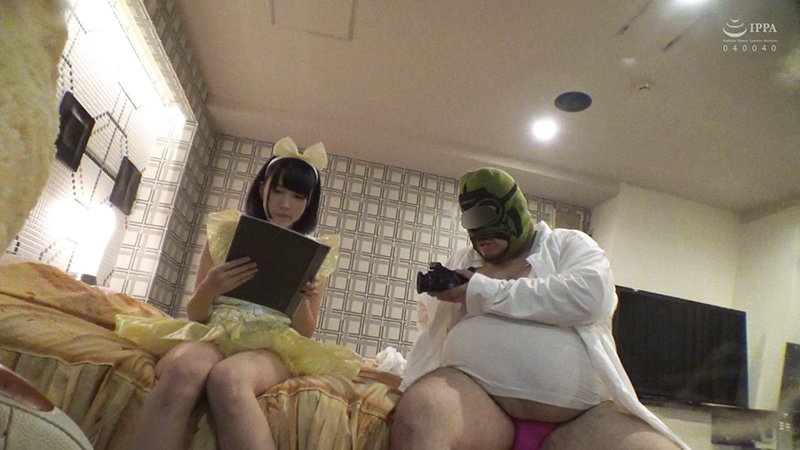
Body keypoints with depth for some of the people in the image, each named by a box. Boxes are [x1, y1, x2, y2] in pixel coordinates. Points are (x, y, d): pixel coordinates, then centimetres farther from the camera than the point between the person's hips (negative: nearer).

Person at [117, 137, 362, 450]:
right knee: (183, 369, -37)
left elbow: (305, 332, 11)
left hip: (271, 345, -1)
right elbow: (195, 314, 12)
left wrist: (302, 298, -11)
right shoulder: (226, 231, 12)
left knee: (227, 379, -38)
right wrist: (210, 287, -12)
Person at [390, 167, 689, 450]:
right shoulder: (462, 260, 22)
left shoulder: (569, 243, 13)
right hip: (478, 398, 1)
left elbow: (589, 297, -9)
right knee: (420, 411, -33)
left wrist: (482, 292, -7)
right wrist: (437, 287, 5)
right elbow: (427, 318, 28)